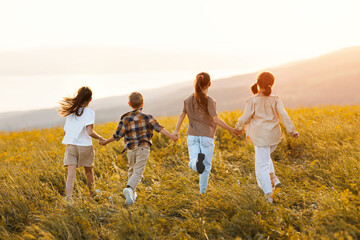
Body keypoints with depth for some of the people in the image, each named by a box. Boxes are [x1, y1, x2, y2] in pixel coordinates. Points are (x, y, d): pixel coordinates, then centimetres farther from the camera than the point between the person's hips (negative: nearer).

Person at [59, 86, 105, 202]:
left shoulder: (71, 112, 8)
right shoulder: (89, 113, -8)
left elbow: (65, 132, 12)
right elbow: (90, 132, -18)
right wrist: (101, 139, -2)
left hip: (70, 146, 3)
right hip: (85, 146, -2)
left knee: (71, 175, -6)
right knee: (89, 171, 21)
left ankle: (68, 198, -23)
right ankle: (92, 194, 39)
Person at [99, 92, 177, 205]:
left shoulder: (125, 119, 2)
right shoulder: (147, 117, -2)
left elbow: (117, 136, 2)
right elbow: (158, 128, -12)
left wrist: (105, 142, 16)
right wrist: (170, 136, -13)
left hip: (130, 149, 3)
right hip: (143, 148, -3)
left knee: (132, 170, 22)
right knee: (138, 172, -6)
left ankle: (133, 193, 30)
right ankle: (129, 188, -30)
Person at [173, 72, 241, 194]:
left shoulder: (188, 100, 4)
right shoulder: (209, 101, -12)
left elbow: (182, 115, 15)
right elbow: (216, 120, -19)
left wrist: (176, 131, 26)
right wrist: (232, 130, -12)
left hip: (192, 136, 3)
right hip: (206, 136, -3)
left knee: (192, 164, -3)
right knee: (206, 165, 11)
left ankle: (197, 160, -37)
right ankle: (202, 190, 14)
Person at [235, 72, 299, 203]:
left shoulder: (253, 101, -9)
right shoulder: (275, 100, 0)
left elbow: (245, 118, -6)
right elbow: (284, 115, -9)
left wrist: (238, 127, 12)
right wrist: (292, 130, -9)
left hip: (261, 137, -4)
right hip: (274, 136, 5)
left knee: (262, 165, 3)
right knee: (264, 156, 30)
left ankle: (269, 194, -2)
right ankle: (273, 178, 12)